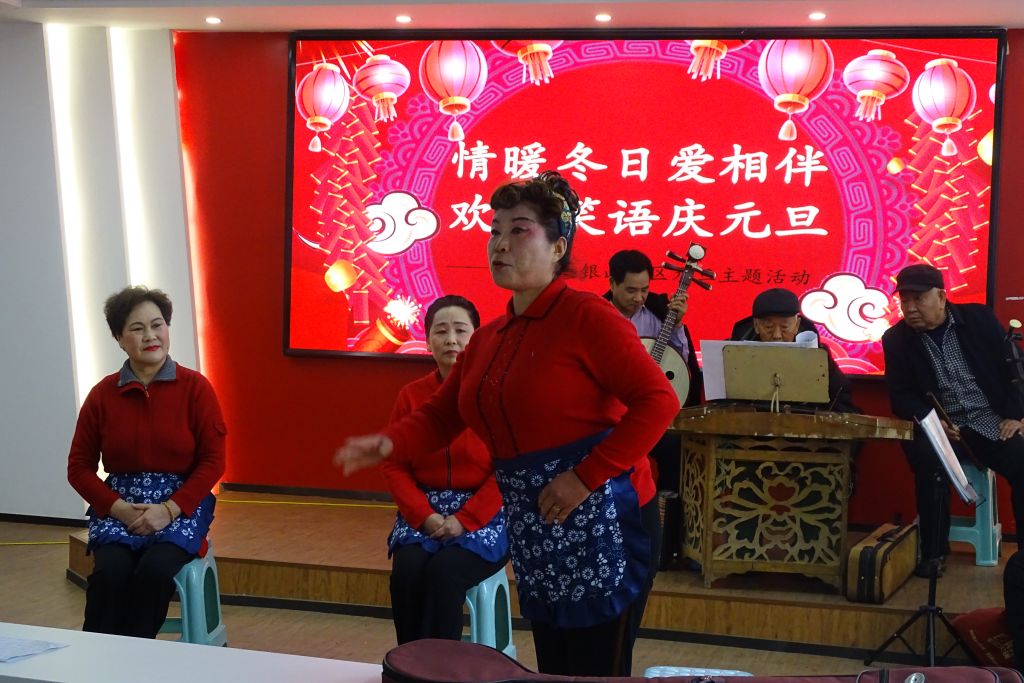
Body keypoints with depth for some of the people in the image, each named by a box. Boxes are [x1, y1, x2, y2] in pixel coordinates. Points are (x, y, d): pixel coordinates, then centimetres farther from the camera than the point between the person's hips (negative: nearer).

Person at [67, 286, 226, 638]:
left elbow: (213, 460, -3)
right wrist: (118, 508, -9)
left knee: (155, 569, -29)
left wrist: (168, 510, -14)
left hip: (180, 505, -1)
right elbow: (79, 466, 6)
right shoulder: (103, 394, 3)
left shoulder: (195, 387, -2)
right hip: (118, 506, 1)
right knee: (110, 571, -27)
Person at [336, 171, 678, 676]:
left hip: (601, 525, -8)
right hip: (533, 531, 8)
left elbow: (658, 401, -18)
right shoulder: (487, 338, 12)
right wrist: (389, 443, -7)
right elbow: (440, 416, 14)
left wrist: (586, 478, -21)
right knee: (554, 671, 15)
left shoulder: (585, 317, -12)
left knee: (598, 672, -3)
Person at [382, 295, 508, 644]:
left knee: (443, 573, -30)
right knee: (407, 571, -26)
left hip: (483, 515, -3)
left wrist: (464, 520, -16)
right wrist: (425, 517, -10)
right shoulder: (411, 395, 6)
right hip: (423, 513, 3)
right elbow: (394, 465, 6)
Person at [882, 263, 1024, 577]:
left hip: (992, 421, 1)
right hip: (942, 426, -1)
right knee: (928, 458, -33)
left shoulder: (979, 318, 2)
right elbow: (901, 396, 0)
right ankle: (934, 551, -18)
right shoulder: (896, 338, 1)